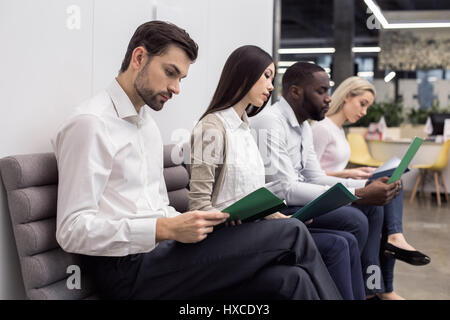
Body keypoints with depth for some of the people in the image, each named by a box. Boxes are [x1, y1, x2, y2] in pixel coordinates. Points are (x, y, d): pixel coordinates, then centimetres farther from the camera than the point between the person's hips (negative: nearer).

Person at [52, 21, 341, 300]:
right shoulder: (90, 124, -9)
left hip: (158, 253, 8)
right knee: (292, 234, -15)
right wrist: (166, 229, -24)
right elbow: (72, 231, -16)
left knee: (289, 280, -17)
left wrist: (192, 224, 1)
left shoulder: (149, 125, 19)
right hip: (128, 268, -8)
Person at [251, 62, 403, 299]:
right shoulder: (270, 123, -20)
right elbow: (284, 190, -26)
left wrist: (366, 186, -2)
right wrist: (359, 195, -27)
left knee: (372, 208, 5)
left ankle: (368, 288, 4)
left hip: (294, 199, 10)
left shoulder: (303, 126, 11)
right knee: (353, 219, -24)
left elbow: (315, 177, 14)